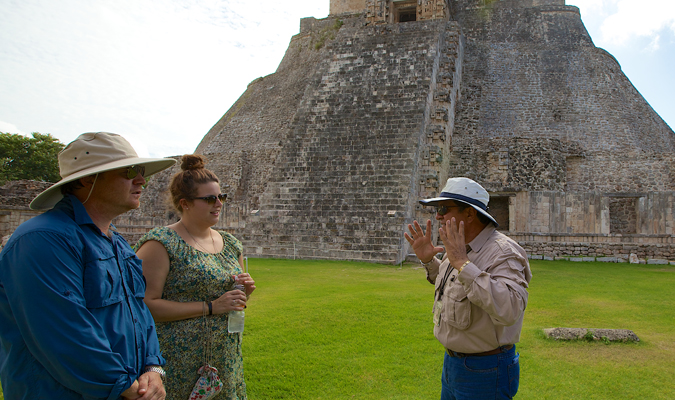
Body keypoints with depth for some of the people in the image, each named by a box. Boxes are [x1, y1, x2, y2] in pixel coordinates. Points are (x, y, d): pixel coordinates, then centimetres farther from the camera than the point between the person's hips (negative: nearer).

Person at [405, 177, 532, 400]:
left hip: (484, 373, -8)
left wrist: (463, 264, -38)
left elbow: (509, 310, -39)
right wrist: (427, 260, 7)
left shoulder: (503, 253, -23)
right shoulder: (462, 249, 4)